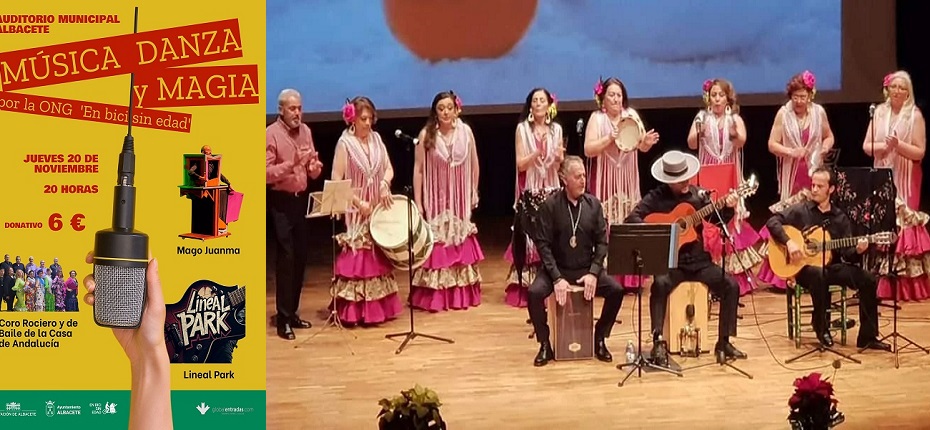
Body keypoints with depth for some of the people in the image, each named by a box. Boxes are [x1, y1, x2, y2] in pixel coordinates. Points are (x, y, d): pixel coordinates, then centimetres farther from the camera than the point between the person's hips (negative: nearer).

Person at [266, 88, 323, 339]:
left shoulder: (305, 131, 9)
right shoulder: (270, 134, -10)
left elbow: (313, 172, 14)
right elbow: (266, 173, -17)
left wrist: (315, 166, -9)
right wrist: (292, 163, -27)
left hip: (301, 199, 6)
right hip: (280, 201, -6)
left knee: (300, 257, 9)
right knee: (286, 257, -8)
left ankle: (292, 312, 20)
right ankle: (283, 319, -4)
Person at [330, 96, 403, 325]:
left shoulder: (376, 138, 6)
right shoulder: (345, 143, -11)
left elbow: (388, 168, 8)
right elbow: (336, 181, -13)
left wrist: (384, 185, -13)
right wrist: (358, 203, -16)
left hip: (379, 208, 6)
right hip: (356, 210, -6)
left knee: (380, 257, 12)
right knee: (358, 259, -5)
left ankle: (380, 306, 23)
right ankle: (356, 311, -1)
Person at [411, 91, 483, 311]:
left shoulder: (466, 131, -3)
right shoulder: (426, 134, -10)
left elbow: (474, 165, 8)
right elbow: (418, 169, -7)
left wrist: (474, 193, 11)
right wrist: (418, 203, -9)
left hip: (460, 200, 3)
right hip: (435, 199, -3)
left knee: (461, 247, 10)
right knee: (436, 249, -2)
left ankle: (462, 294, 20)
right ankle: (433, 297, 4)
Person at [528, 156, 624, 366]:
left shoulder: (593, 204, 1)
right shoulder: (550, 205, -8)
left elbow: (602, 242, 2)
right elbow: (543, 244, -10)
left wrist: (594, 273, -12)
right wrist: (557, 278, -19)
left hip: (587, 269, 2)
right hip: (557, 269, -2)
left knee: (616, 290, -20)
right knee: (535, 292, -29)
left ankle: (599, 339, 3)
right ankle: (545, 344, -7)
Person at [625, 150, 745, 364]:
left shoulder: (697, 194, 6)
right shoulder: (656, 197, -5)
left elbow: (717, 220, 10)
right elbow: (632, 218, -13)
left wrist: (728, 208, -10)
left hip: (698, 260, 4)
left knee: (731, 286, -13)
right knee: (660, 285, -35)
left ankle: (723, 342, -2)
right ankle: (659, 341, -26)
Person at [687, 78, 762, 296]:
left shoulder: (735, 118, 1)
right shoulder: (702, 117, 2)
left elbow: (741, 142, -17)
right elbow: (691, 144, -10)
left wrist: (734, 131, -37)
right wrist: (699, 131, -30)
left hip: (730, 174, 0)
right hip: (707, 173, 0)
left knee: (730, 217, 1)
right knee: (708, 219, -4)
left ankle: (732, 268, 8)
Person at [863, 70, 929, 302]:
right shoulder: (879, 112, 8)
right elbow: (866, 146, 5)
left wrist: (898, 145, -21)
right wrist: (883, 146, -13)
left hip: (905, 179, -4)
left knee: (903, 224, -6)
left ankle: (906, 284, 1)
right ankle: (882, 282, 11)